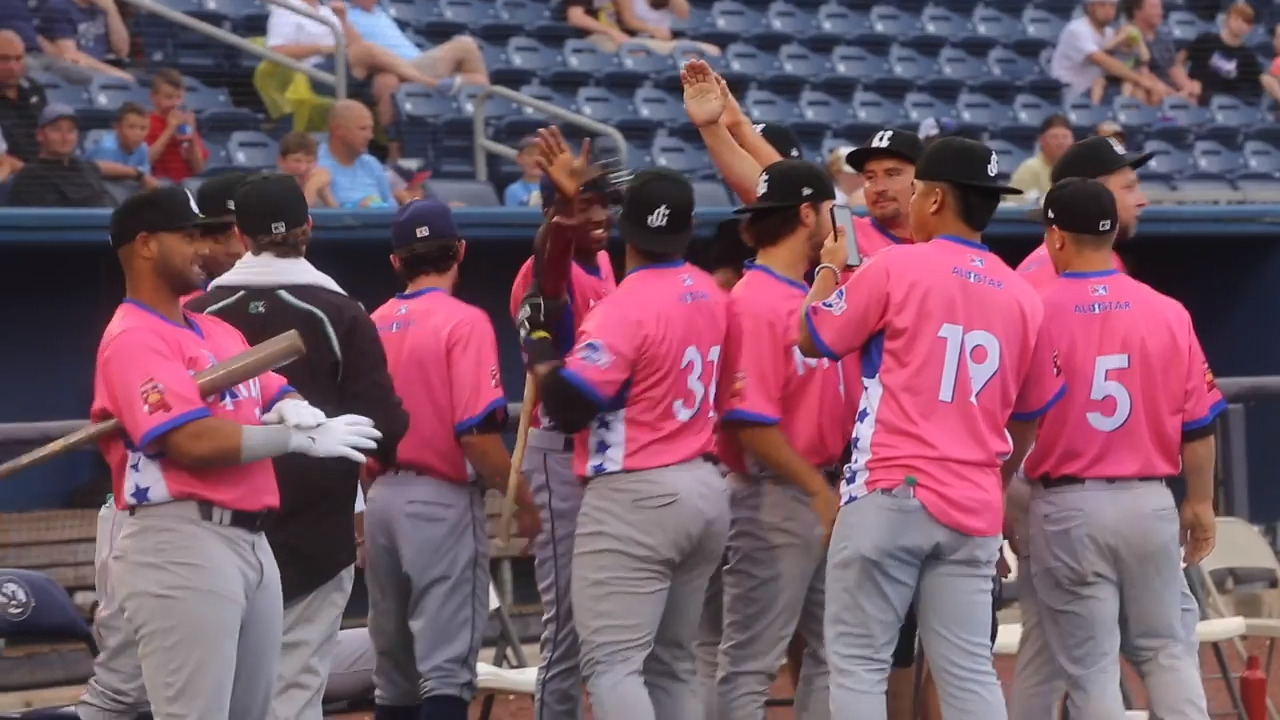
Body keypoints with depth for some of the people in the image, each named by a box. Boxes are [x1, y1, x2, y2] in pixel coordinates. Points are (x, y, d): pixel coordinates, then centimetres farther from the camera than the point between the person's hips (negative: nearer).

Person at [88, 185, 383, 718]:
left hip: (250, 541, 10)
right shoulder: (134, 338, -11)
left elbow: (277, 394, 21)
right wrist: (303, 439, -15)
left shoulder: (218, 331, 19)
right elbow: (192, 441, -21)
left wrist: (293, 408, -4)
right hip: (180, 546, -10)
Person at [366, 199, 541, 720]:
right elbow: (476, 433, -18)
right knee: (446, 666, -9)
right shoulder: (464, 321, -11)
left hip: (382, 498, 7)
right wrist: (523, 501, -8)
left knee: (394, 667, 14)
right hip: (441, 500, -7)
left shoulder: (374, 325, 8)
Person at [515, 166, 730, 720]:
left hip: (636, 500, -8)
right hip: (705, 490, 8)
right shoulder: (710, 295, 7)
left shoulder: (625, 306, -17)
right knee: (672, 662, 16)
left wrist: (537, 342, -3)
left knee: (611, 662, -10)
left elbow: (568, 407, -20)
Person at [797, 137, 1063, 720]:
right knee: (969, 670, 6)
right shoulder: (1021, 296, 10)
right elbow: (1035, 409, 17)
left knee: (858, 661, -1)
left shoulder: (896, 267, -5)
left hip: (890, 495, -5)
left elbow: (813, 339, 5)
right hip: (975, 507, 5)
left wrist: (829, 267, 22)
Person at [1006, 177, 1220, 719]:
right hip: (1149, 502, 2)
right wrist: (1199, 502, 15)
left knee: (1091, 665, 4)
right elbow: (1198, 423, 3)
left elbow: (1016, 424, -4)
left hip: (1068, 507, -2)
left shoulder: (1034, 313, -9)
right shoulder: (1169, 313, -2)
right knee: (1165, 650, 15)